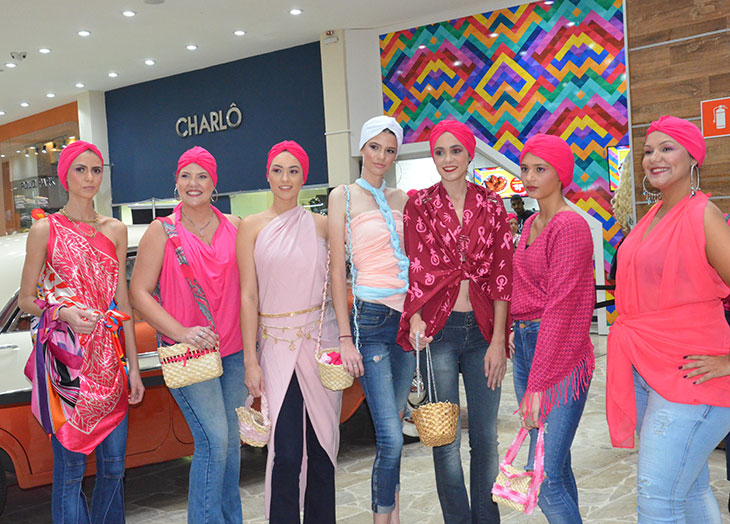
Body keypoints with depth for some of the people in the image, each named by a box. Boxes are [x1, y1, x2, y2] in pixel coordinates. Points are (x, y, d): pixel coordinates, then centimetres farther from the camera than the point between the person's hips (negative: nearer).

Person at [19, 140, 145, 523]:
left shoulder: (115, 230, 10)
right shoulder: (45, 230, -1)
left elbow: (122, 300, 11)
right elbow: (26, 300, 2)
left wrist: (133, 366, 8)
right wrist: (62, 312, -19)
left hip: (108, 358, 4)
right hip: (66, 359, -4)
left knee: (114, 462, 7)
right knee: (70, 463, -1)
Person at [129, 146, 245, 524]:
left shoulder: (234, 226, 8)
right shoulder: (161, 231, -1)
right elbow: (139, 292, -4)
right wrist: (181, 332, -16)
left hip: (234, 349, 4)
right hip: (188, 351, -4)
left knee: (231, 438, 12)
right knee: (214, 438, -10)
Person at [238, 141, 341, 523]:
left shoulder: (320, 225, 6)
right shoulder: (252, 227, 2)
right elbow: (248, 296, 0)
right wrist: (250, 360, -4)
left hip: (320, 340, 2)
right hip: (276, 344, -1)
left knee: (323, 445, 7)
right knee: (285, 453, -5)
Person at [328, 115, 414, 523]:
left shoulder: (401, 199, 13)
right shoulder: (344, 196, 0)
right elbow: (338, 271, -3)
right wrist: (345, 338, -8)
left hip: (410, 318, 5)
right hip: (372, 320, -5)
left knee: (393, 425, 12)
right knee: (391, 438, -10)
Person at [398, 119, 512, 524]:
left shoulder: (491, 205, 6)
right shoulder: (420, 206, 3)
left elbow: (502, 275, 3)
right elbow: (416, 270, -1)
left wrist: (498, 340, -2)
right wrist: (416, 321, -17)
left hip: (482, 329, 2)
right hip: (438, 330, -1)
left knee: (486, 437, 8)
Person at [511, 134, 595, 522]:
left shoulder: (569, 225, -13)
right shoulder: (531, 224, 15)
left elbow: (560, 308, -18)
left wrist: (537, 385, -20)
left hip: (561, 354, -9)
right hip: (525, 344, 9)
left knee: (544, 477, -10)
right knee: (556, 465, 16)